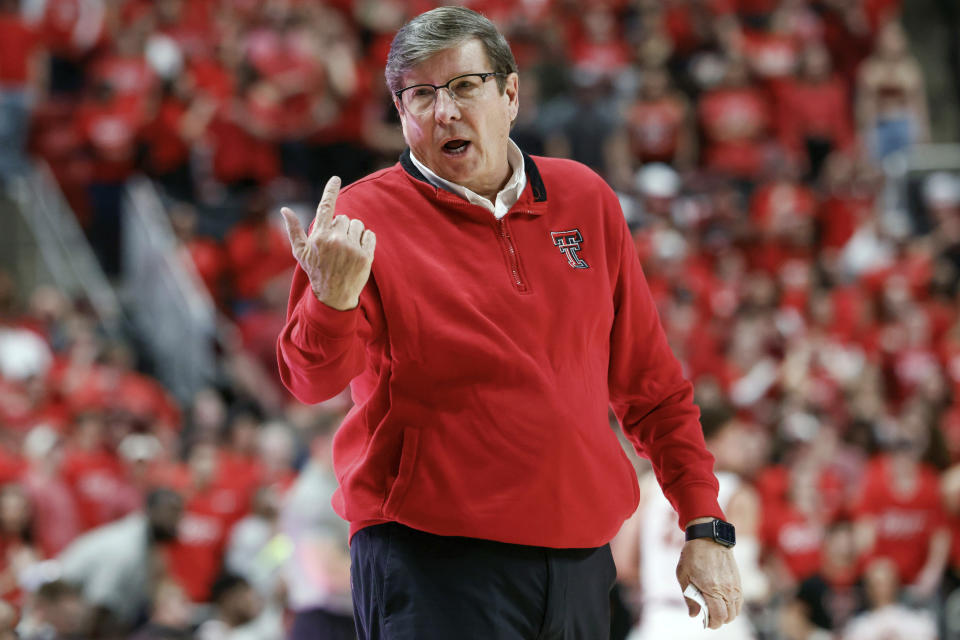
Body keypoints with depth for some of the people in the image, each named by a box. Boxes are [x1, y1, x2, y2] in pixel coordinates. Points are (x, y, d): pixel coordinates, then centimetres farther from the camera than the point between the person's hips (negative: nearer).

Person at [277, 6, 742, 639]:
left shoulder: (584, 200, 9)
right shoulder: (365, 218, -4)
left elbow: (650, 385, 16)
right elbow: (313, 377, -18)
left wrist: (706, 528, 12)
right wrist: (333, 301, -39)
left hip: (580, 561, 4)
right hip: (433, 563, -4)